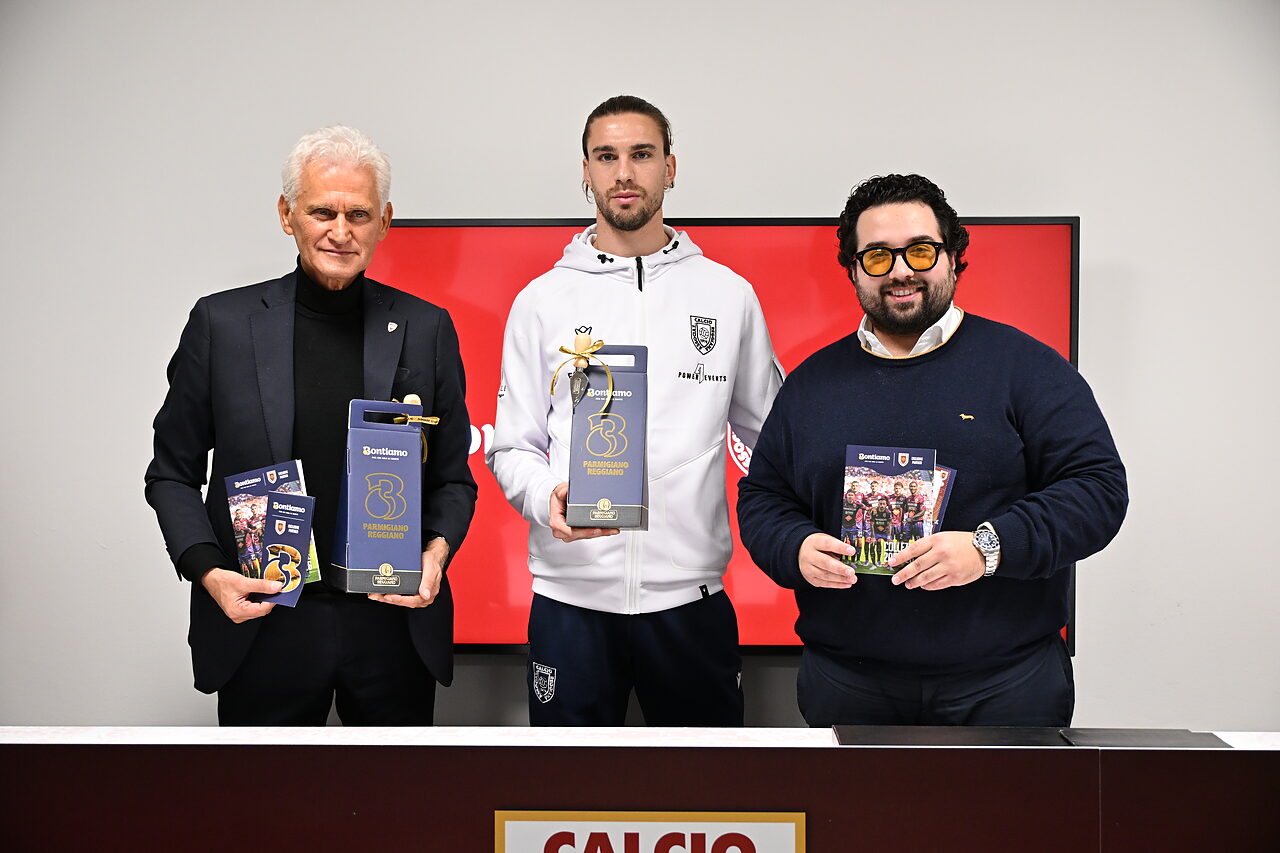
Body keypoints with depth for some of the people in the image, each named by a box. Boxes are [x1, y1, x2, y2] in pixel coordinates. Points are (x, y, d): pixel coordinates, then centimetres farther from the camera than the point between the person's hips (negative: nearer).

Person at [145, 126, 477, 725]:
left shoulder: (426, 329, 2)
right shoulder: (221, 323, 0)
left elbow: (452, 477, 7)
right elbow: (173, 473, 5)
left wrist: (437, 551, -11)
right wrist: (207, 569, -9)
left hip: (395, 623, 1)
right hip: (261, 625, 0)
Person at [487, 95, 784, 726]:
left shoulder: (729, 295, 6)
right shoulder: (543, 300, 5)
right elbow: (511, 448, 5)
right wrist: (547, 498, -16)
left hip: (690, 593, 1)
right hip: (572, 592, 0)